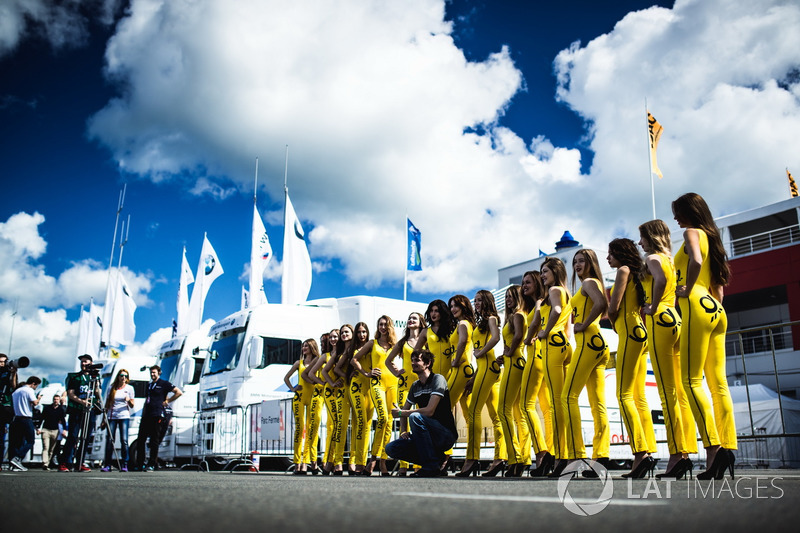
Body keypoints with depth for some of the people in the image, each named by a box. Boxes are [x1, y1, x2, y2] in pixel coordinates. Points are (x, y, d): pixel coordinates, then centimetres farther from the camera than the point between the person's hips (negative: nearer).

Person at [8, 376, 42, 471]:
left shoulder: (16, 391, 20)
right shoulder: (29, 390, -7)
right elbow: (35, 403, -15)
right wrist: (38, 398, 5)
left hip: (17, 418, 8)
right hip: (26, 419, -8)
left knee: (18, 442, 7)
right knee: (30, 441, -3)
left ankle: (16, 465, 2)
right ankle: (17, 458, -17)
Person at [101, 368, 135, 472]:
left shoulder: (130, 388, 7)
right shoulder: (112, 388, 11)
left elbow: (132, 406, 6)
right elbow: (107, 404, 16)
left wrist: (128, 401, -15)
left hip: (124, 417, -2)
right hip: (112, 417, 2)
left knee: (124, 440, -9)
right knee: (110, 440, -5)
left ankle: (124, 465, -4)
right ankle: (107, 465, 0)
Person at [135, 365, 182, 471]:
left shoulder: (164, 384, 1)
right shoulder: (149, 385, 22)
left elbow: (179, 392, -5)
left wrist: (167, 401, -5)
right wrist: (143, 415, 18)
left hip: (157, 416, -7)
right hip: (146, 416, 7)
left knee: (154, 441, -3)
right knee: (140, 440, 4)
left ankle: (152, 465, 2)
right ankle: (139, 465, 11)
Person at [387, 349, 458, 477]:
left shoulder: (438, 379, -11)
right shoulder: (415, 386, 12)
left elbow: (429, 411, -21)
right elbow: (405, 410, 20)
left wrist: (401, 413, -14)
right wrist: (403, 432, 1)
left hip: (446, 435, -7)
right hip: (430, 437, 7)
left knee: (415, 417, -31)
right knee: (391, 448, -8)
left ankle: (431, 467, -22)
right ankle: (437, 458, 2)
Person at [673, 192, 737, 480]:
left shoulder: (692, 232, -1)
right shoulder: (712, 237, 24)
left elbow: (696, 261, -23)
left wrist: (687, 291, -12)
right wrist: (714, 305, 20)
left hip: (697, 306, -9)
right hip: (717, 311, 9)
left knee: (692, 380, -11)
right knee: (718, 383, 3)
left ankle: (713, 449, -17)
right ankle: (728, 447, 0)